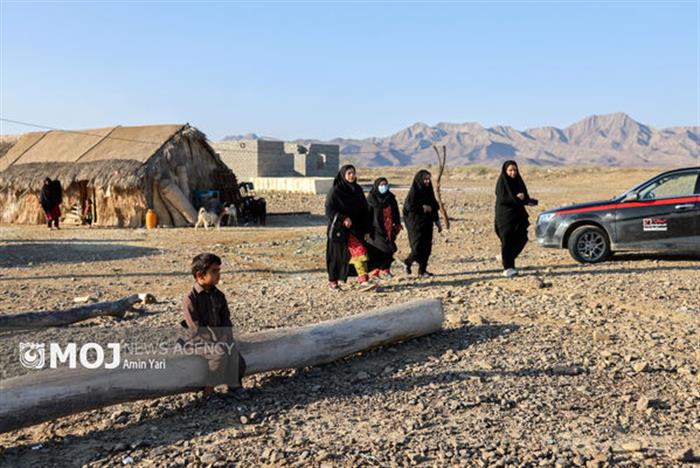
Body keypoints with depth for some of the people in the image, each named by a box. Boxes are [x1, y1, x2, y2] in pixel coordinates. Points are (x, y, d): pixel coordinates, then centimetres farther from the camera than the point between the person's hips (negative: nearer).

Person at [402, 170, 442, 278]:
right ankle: (407, 263, 15)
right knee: (418, 247, -8)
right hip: (416, 223, -7)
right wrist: (422, 207, -15)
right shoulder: (414, 191, -10)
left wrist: (438, 223, 14)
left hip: (427, 223, 7)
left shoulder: (429, 191, 11)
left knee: (427, 247, 4)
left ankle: (422, 270, 12)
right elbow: (408, 206, -20)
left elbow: (434, 207, 17)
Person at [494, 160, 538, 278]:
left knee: (522, 238, 2)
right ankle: (508, 268, -2)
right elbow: (501, 199, -15)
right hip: (505, 215, -6)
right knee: (507, 241, -6)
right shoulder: (502, 182, -6)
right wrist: (516, 198, -20)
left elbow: (525, 196, 11)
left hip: (518, 214, 6)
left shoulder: (518, 181, 12)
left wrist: (530, 200, -10)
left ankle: (507, 257, 23)